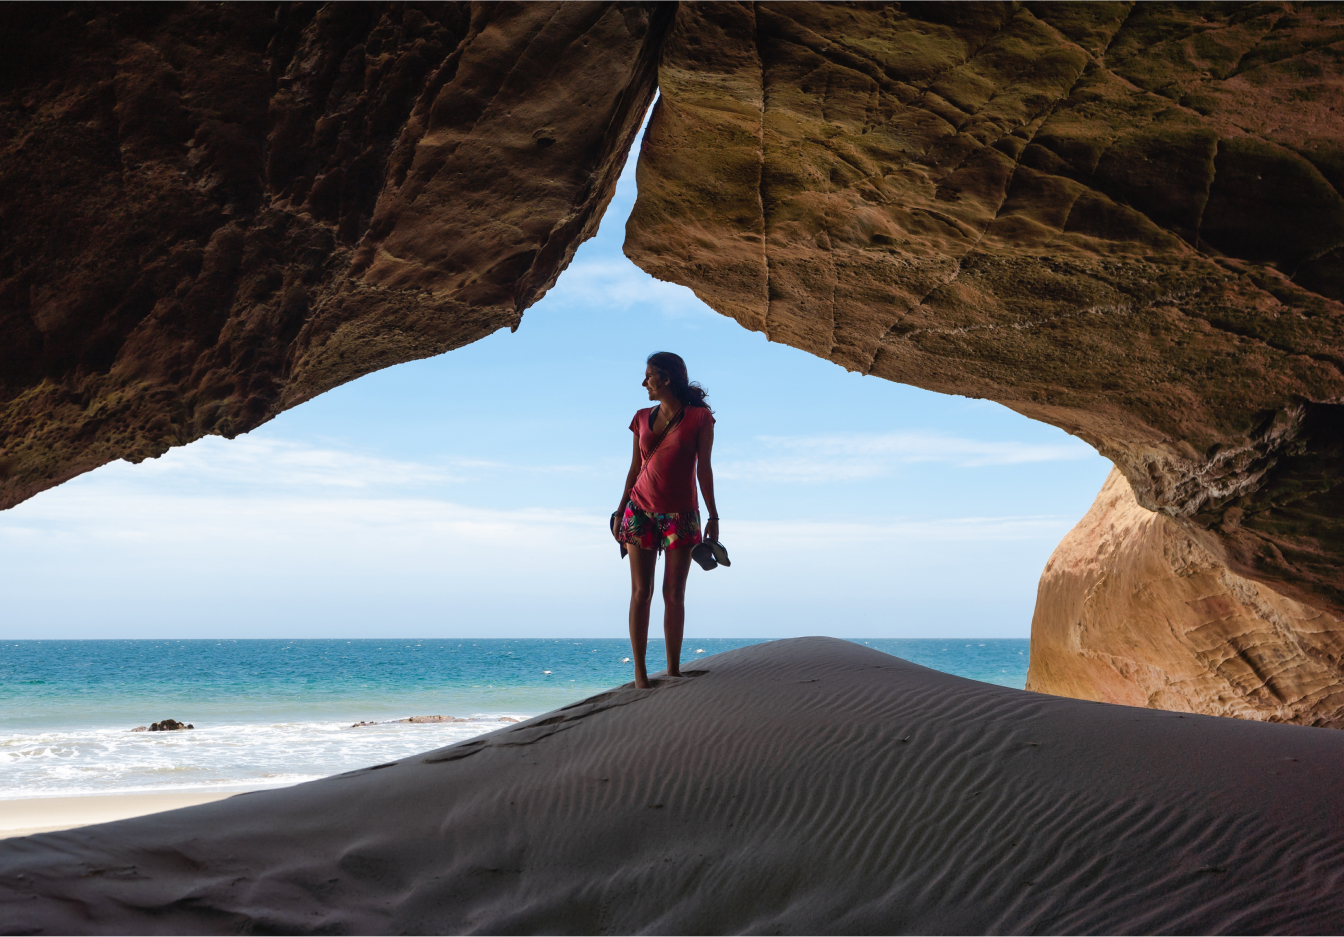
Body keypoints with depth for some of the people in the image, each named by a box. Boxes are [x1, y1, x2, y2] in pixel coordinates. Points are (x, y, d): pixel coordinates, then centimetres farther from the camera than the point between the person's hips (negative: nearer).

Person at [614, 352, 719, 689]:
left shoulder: (699, 417, -2)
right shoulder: (643, 418, 8)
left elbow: (704, 469, -3)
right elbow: (635, 468, 12)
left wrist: (713, 516, -5)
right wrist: (620, 510, 10)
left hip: (681, 515, -2)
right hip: (641, 511, 2)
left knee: (674, 594, -1)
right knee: (641, 591, -3)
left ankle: (673, 670, 4)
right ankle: (639, 671, -1)